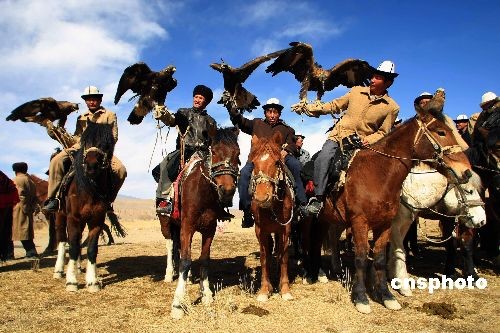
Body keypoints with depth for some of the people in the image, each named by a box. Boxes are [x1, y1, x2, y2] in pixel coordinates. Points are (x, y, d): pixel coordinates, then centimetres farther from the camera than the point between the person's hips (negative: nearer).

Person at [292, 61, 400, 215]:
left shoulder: (392, 107, 1)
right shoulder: (357, 91, 7)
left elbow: (382, 132, 3)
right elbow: (335, 105, 12)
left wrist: (369, 140, -18)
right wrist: (308, 108, 7)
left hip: (362, 143, 0)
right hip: (339, 135, 0)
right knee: (322, 159, -25)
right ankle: (318, 198, -19)